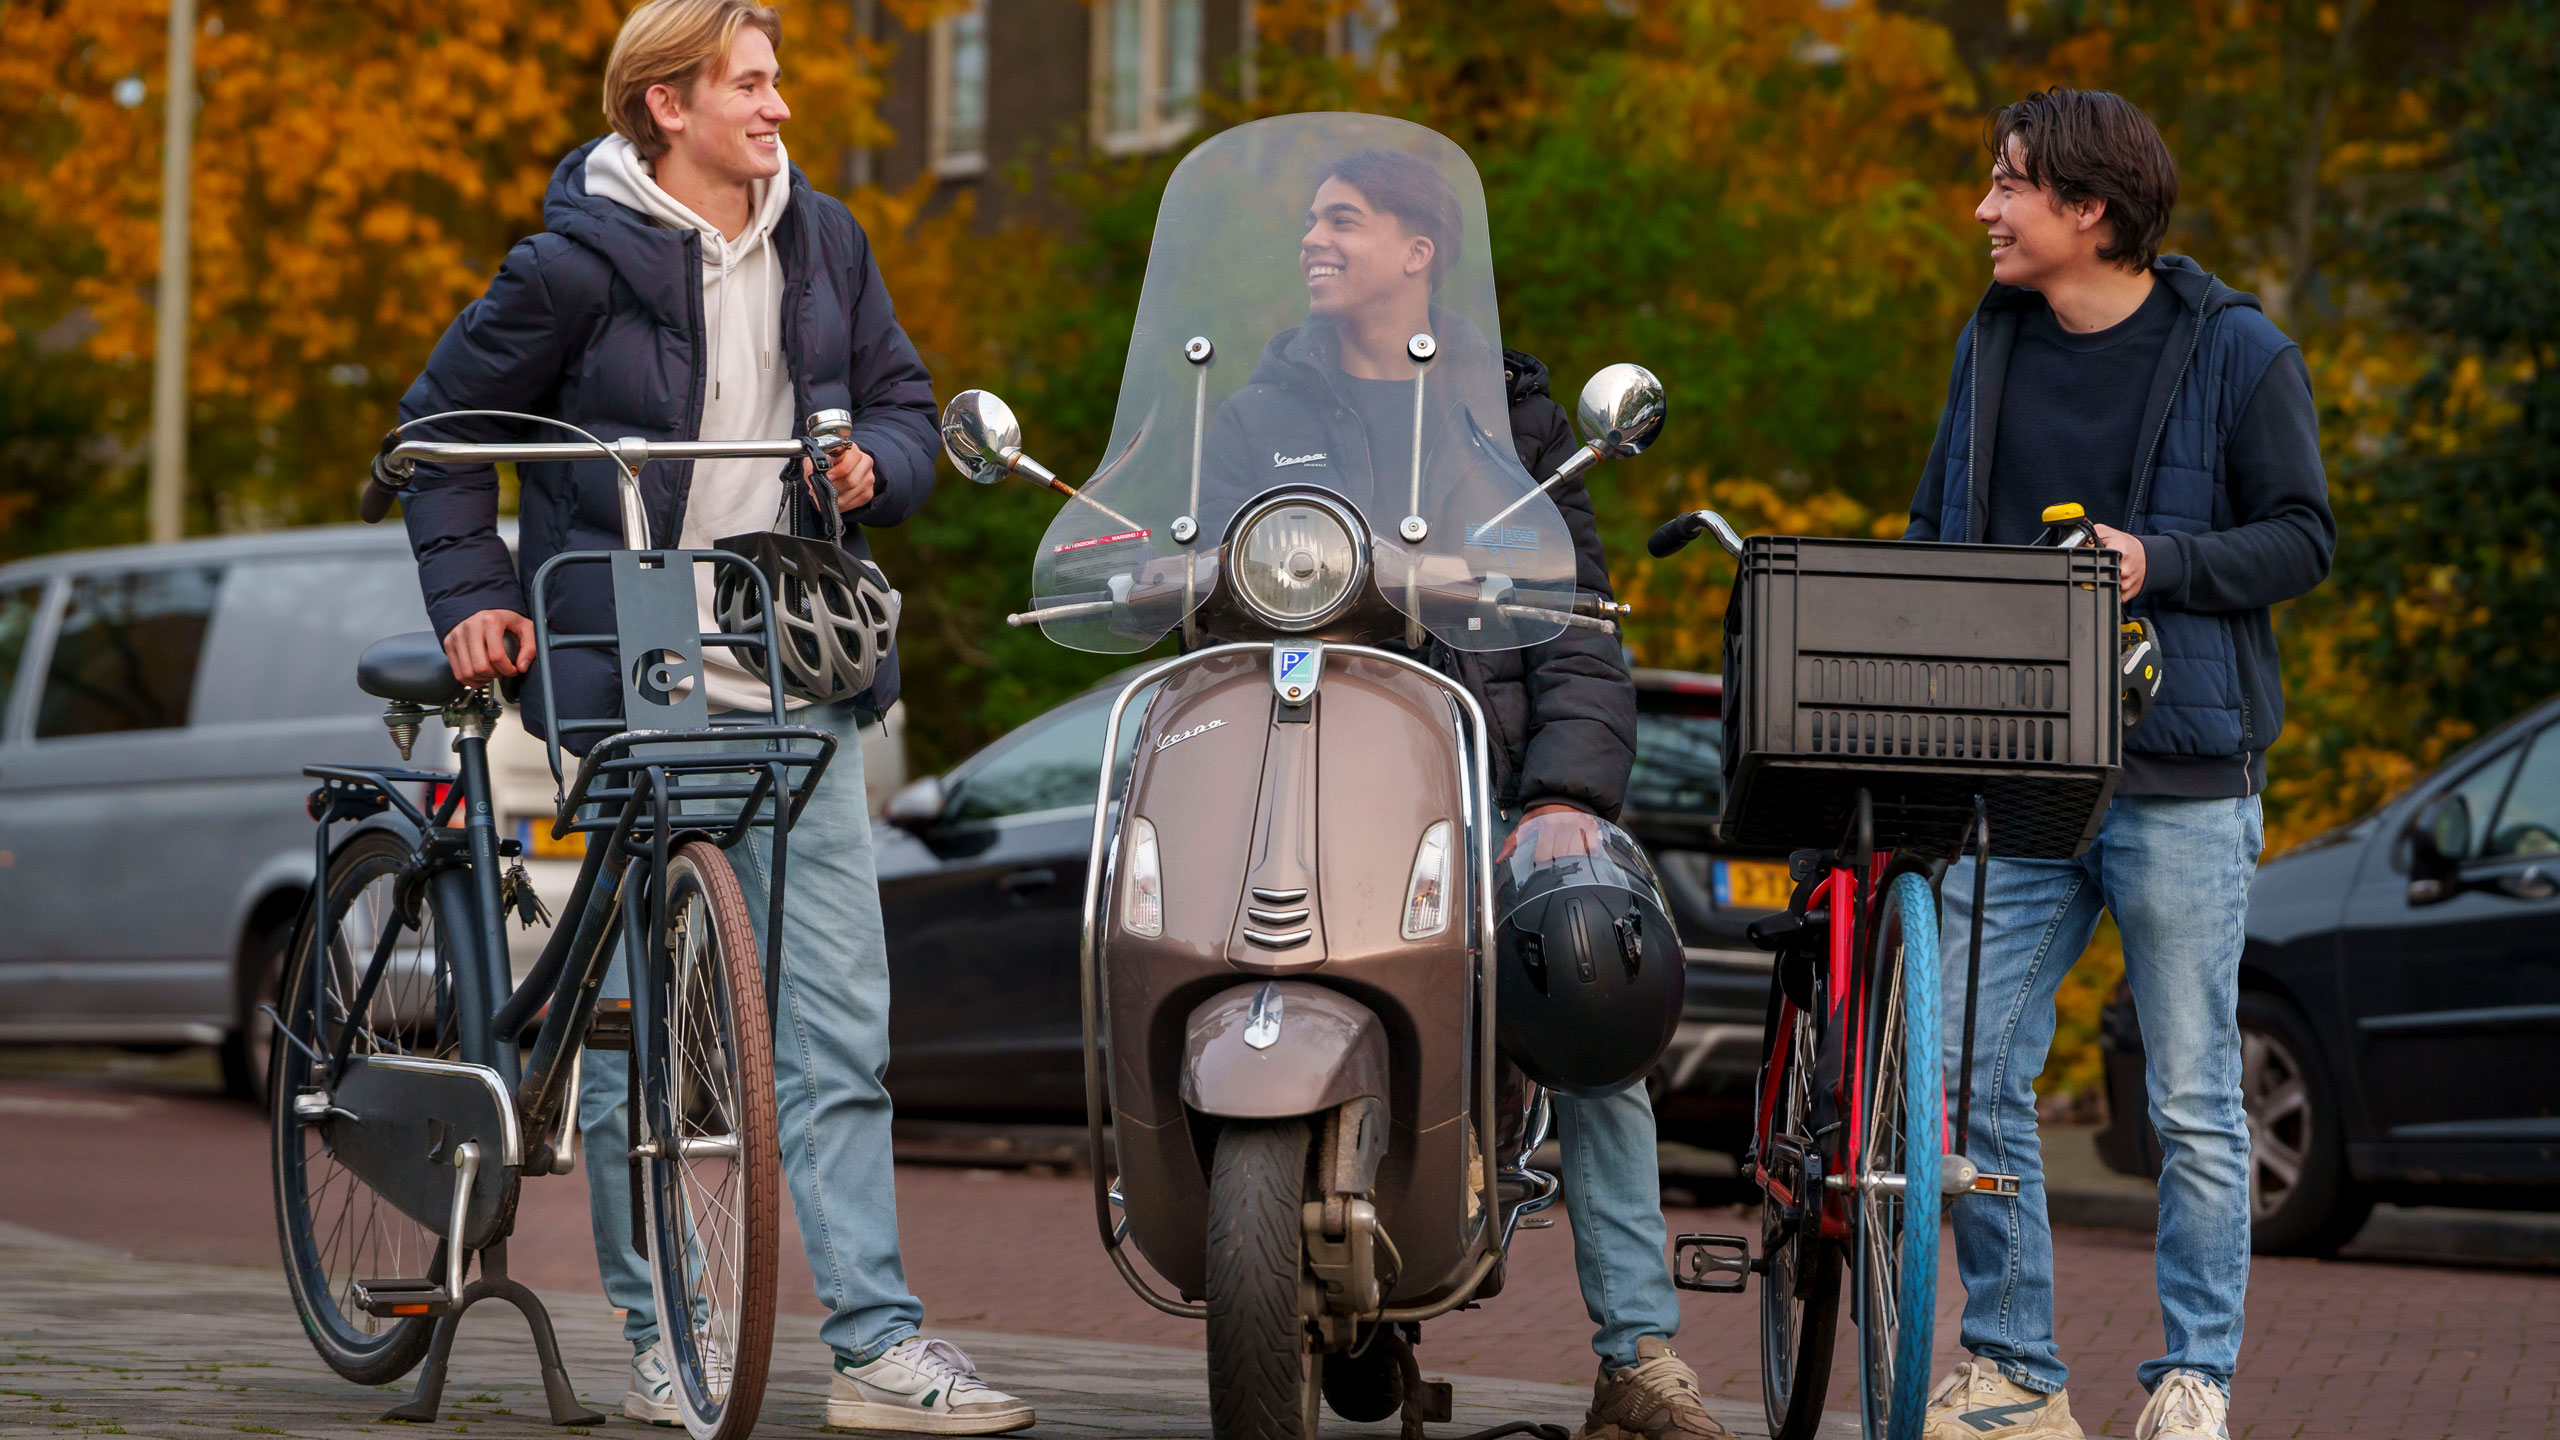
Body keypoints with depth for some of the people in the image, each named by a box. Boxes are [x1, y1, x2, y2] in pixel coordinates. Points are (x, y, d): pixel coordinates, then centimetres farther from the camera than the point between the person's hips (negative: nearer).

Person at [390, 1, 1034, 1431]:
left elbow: (903, 395, 20)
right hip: (632, 687, -4)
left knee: (839, 1017, -3)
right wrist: (472, 593, -4)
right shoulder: (583, 259, -4)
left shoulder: (823, 242, 9)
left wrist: (878, 460, -2)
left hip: (797, 684, 4)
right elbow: (445, 424, 4)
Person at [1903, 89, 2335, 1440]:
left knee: (2193, 1102, 1)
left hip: (2179, 782, -4)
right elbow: (1933, 531, 20)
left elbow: (2301, 537, -2)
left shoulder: (2238, 352, -3)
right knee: (1972, 1079, 0)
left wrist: (2161, 561, -17)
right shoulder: (1990, 345, 12)